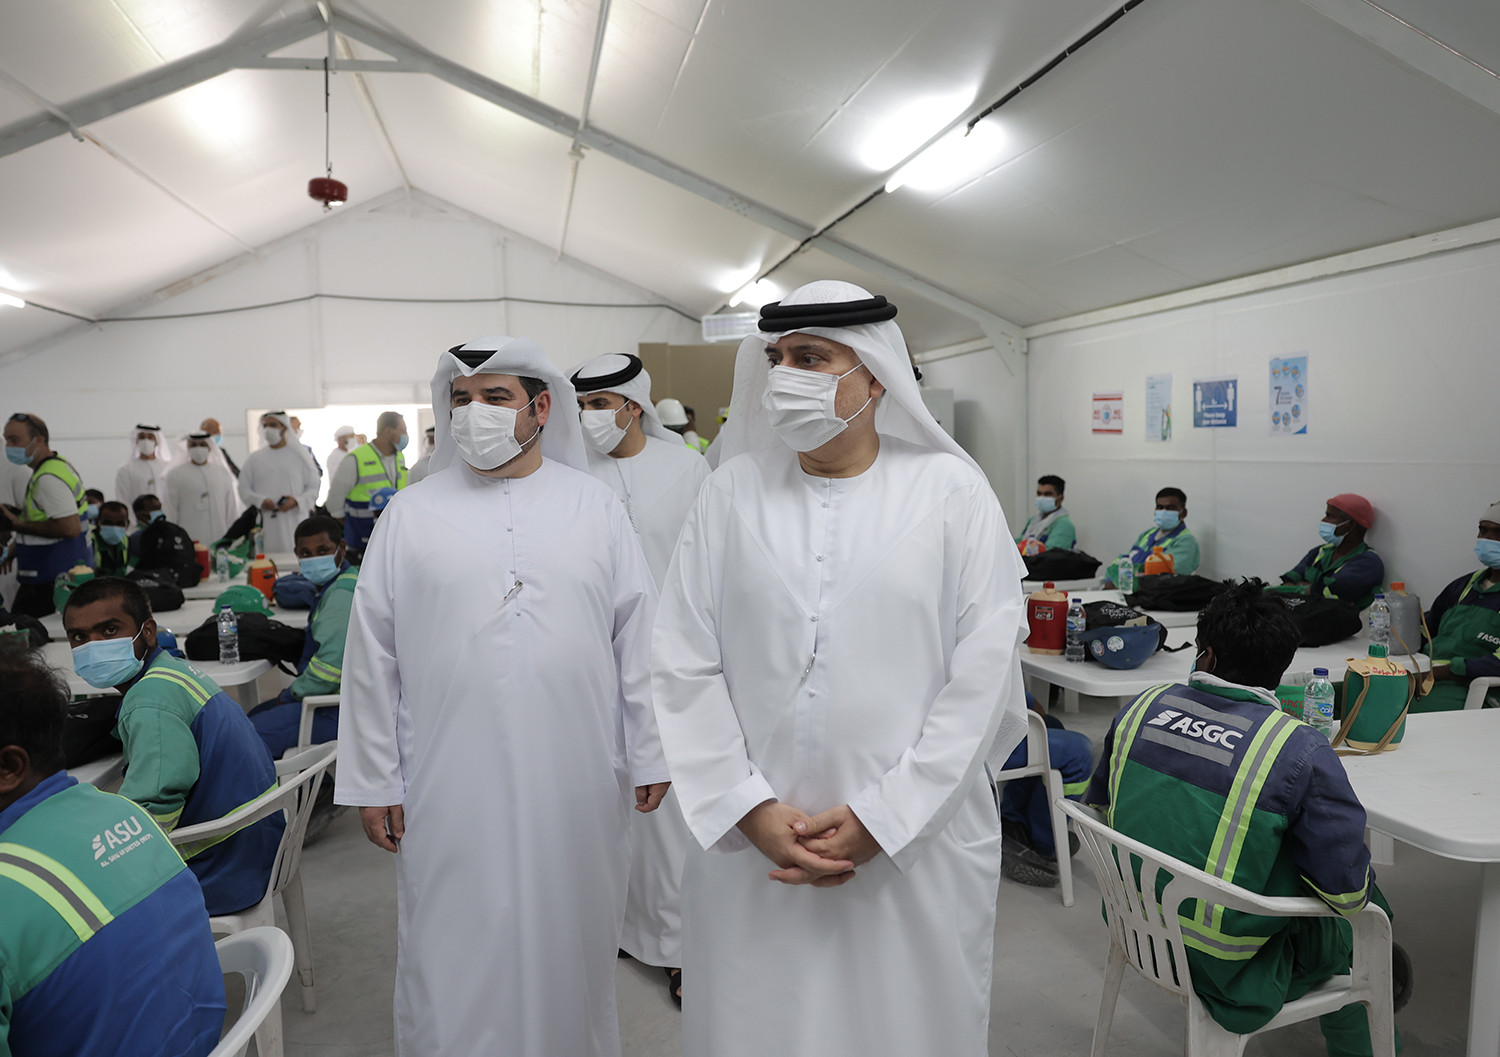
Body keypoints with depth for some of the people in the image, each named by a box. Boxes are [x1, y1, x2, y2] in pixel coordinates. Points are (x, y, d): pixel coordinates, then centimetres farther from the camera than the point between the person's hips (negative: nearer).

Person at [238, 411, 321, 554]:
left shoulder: (300, 455, 9)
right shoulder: (255, 458, 14)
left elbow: (313, 488, 6)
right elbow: (244, 489, 12)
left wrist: (296, 501, -12)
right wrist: (260, 501, -7)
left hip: (295, 524, -1)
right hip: (264, 525, 1)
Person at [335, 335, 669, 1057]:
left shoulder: (596, 506, 3)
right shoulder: (410, 516, 3)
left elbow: (636, 638, 3)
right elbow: (371, 659, 3)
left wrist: (649, 754, 2)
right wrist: (373, 782, 2)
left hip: (576, 787, 1)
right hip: (451, 790, 0)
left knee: (570, 948, 15)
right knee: (454, 956, 12)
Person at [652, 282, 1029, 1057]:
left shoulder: (953, 492, -2)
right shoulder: (730, 492, 3)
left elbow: (983, 675, -6)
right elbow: (685, 667, 0)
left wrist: (881, 817, -10)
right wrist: (749, 808, -8)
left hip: (918, 846, -1)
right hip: (748, 847, 2)